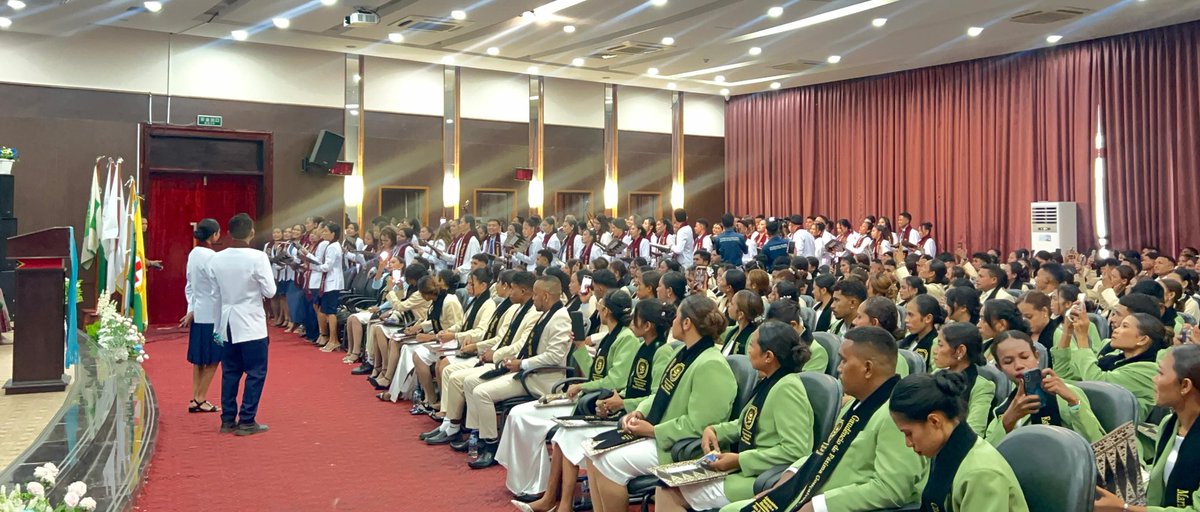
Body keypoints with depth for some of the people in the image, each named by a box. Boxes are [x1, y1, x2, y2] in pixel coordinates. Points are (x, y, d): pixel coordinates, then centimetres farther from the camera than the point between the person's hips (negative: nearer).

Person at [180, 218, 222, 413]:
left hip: (198, 313, 8)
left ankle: (195, 399, 18)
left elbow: (189, 285, 12)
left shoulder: (193, 254, 7)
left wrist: (191, 310, 14)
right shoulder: (211, 257, -18)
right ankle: (200, 400, 7)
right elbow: (217, 290, -17)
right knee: (212, 360, 3)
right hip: (211, 315, -8)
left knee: (199, 359, 14)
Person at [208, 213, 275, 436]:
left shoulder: (216, 259, 1)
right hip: (251, 324, -5)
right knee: (255, 373, 4)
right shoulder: (257, 257, -15)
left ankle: (228, 419, 19)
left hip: (226, 323, 5)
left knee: (230, 372, 13)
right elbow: (270, 292, -13)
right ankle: (247, 421, 5)